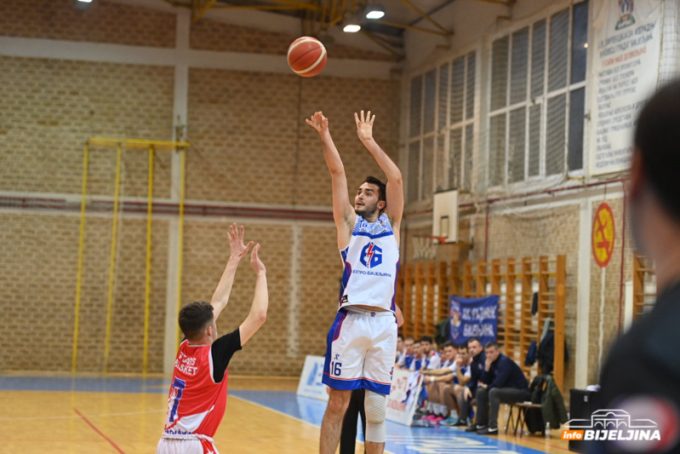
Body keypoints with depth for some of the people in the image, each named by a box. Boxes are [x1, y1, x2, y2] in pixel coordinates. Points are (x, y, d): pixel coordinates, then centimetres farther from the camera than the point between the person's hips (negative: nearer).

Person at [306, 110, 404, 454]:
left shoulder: (391, 224, 16)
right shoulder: (348, 223, 12)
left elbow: (396, 178, 6)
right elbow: (337, 173, 5)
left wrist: (368, 141, 5)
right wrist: (325, 136, -3)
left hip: (384, 324, 2)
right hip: (351, 322, -2)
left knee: (376, 409, 7)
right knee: (338, 403, 0)